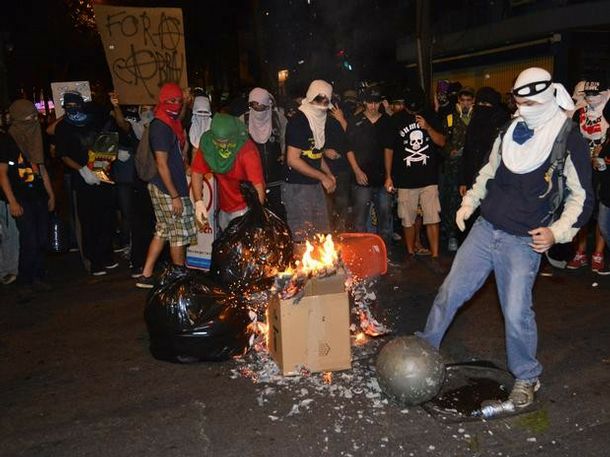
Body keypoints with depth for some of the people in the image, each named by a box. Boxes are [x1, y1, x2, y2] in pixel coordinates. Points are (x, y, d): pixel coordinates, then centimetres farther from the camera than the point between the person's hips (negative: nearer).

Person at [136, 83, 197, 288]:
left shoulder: (172, 124, 13)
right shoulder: (161, 127, -16)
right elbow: (162, 164, -20)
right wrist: (175, 196, -20)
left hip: (166, 188, 10)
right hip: (168, 190, -10)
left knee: (163, 231, 14)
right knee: (179, 234, 1)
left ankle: (146, 276, 21)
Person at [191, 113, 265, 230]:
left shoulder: (247, 150, -27)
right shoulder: (206, 144, -14)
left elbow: (258, 185, -32)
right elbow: (197, 172, -4)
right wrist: (198, 202, -16)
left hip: (244, 209, -5)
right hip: (224, 208, 5)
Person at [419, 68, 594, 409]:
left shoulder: (569, 141, -8)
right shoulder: (511, 131, 7)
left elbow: (582, 197, -4)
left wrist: (557, 232, -17)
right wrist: (470, 201, 14)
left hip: (524, 241, -5)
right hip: (485, 229, 5)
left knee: (517, 313, -5)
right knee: (451, 291, 8)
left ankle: (527, 377, 20)